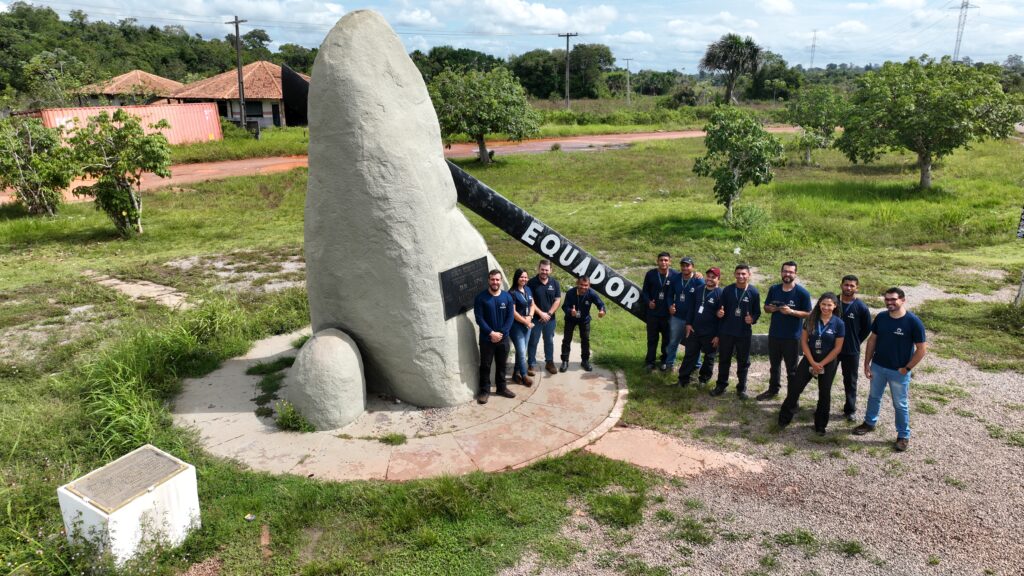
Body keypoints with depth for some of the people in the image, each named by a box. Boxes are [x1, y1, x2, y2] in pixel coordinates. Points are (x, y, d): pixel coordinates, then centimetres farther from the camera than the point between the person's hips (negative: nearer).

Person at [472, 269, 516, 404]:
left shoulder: (507, 297, 0)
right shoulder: (481, 297, -9)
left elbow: (510, 317, -2)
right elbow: (479, 318, -12)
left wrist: (501, 333, -13)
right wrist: (491, 333, -19)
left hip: (503, 338, 3)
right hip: (486, 339, -3)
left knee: (501, 364, 15)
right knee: (485, 366, 5)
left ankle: (501, 387, 30)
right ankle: (484, 390, 16)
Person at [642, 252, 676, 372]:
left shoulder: (674, 275, -7)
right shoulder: (651, 274, -4)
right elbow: (645, 290, 5)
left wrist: (672, 305, -13)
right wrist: (648, 301, -11)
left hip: (668, 313, 0)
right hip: (652, 312, 0)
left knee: (667, 338, 10)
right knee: (652, 338, 8)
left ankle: (664, 361, 25)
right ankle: (650, 362, 18)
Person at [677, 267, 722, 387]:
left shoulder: (720, 294, -12)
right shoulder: (700, 289, 6)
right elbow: (692, 307, 13)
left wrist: (718, 335, -14)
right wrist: (688, 323, 5)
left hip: (710, 334, -5)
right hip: (694, 330, 5)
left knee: (709, 357, 12)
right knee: (689, 355, 8)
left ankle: (704, 378, 28)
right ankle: (683, 379, 14)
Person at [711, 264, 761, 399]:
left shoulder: (754, 292, -4)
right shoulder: (727, 290, -1)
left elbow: (757, 312, 1)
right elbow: (721, 308, 7)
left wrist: (752, 319, -20)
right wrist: (719, 313, -15)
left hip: (744, 333, -1)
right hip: (726, 331, 1)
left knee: (743, 362, 9)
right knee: (724, 359, 11)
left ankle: (741, 388, 22)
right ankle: (721, 385, 25)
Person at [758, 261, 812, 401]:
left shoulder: (802, 293, -11)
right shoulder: (774, 289, 3)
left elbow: (808, 314, -10)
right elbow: (766, 307, 12)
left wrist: (791, 311, -24)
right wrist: (770, 308, -12)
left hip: (792, 337, -5)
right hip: (774, 334, 5)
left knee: (791, 369, 4)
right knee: (774, 365, 19)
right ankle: (773, 390, 35)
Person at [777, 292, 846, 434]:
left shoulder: (839, 323, -9)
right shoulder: (811, 319, -5)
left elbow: (837, 348, -8)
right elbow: (804, 341, -4)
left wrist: (821, 364, -12)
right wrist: (812, 362, -11)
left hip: (828, 362, -1)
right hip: (810, 359, 1)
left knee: (824, 393, 9)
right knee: (795, 387, -1)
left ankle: (820, 425, 23)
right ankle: (784, 418, 13)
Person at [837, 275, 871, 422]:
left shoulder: (861, 307, -11)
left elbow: (867, 328, 1)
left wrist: (855, 342, 1)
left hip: (851, 351, -2)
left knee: (850, 381, 10)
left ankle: (850, 410, 23)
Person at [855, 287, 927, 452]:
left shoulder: (913, 322, -18)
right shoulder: (880, 317, -5)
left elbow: (922, 349, -14)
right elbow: (872, 340, 4)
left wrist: (907, 368, -12)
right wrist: (867, 363, 2)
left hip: (899, 372, -4)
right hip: (878, 367, 4)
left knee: (901, 405, 9)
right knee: (874, 397, 21)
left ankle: (903, 436, 24)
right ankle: (869, 423, 41)